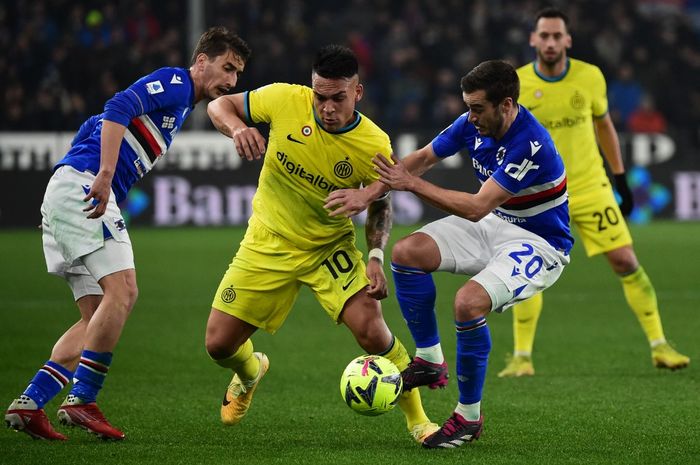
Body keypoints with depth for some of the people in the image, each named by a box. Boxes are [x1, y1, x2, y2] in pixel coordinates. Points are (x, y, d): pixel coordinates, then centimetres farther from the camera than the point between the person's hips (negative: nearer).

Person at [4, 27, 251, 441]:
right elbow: (118, 109, -20)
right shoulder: (174, 82, -3)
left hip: (64, 195, 10)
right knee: (122, 290, -17)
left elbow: (93, 128, 28)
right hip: (81, 186, -10)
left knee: (98, 318, 5)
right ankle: (82, 400, -18)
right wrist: (104, 177, -28)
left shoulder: (178, 103, 27)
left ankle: (29, 403, -4)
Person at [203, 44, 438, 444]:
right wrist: (238, 128, -27)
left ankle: (418, 421, -3)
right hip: (268, 246, 2)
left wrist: (376, 257, -18)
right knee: (219, 345, 1)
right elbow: (220, 105, -4)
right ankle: (251, 371, 41)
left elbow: (381, 205, -1)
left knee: (371, 329, -23)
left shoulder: (375, 146, -19)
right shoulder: (285, 100, -19)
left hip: (330, 247, -2)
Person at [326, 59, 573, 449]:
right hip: (495, 225, 8)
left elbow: (476, 208, -31)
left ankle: (469, 416, -11)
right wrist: (368, 194, -9)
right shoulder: (475, 124, -7)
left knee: (469, 302, -30)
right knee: (407, 253, -7)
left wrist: (411, 183, -25)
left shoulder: (531, 145, -31)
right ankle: (430, 361, 7)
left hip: (538, 243, -8)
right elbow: (423, 157, 4)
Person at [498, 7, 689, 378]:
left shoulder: (590, 77, -5)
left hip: (591, 187, 1)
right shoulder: (516, 86, -10)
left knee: (626, 262, -2)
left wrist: (620, 179, 11)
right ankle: (521, 358, 2)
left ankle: (659, 347, 6)